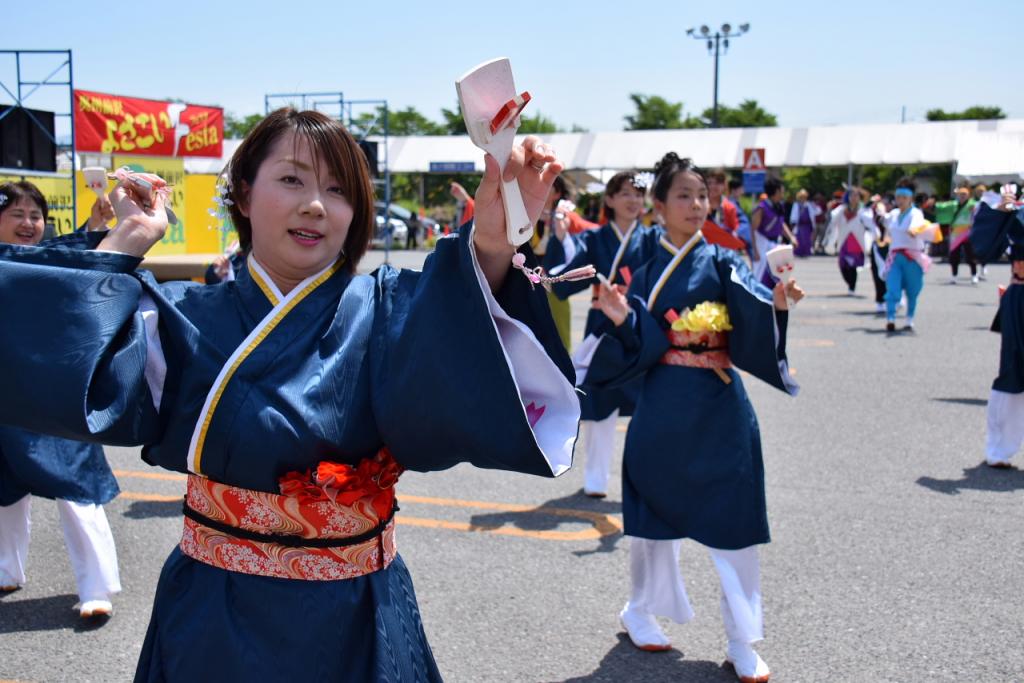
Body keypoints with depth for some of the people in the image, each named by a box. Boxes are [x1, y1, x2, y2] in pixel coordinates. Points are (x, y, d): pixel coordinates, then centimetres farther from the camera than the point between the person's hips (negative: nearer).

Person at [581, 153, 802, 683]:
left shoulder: (723, 263, 1)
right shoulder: (647, 273, 4)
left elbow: (754, 309, -17)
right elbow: (639, 348, -1)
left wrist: (776, 304, -37)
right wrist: (622, 319, -18)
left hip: (719, 406, -1)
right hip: (664, 405, 1)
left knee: (733, 519, 0)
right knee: (654, 508, 11)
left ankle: (742, 641, 13)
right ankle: (640, 610, 34)